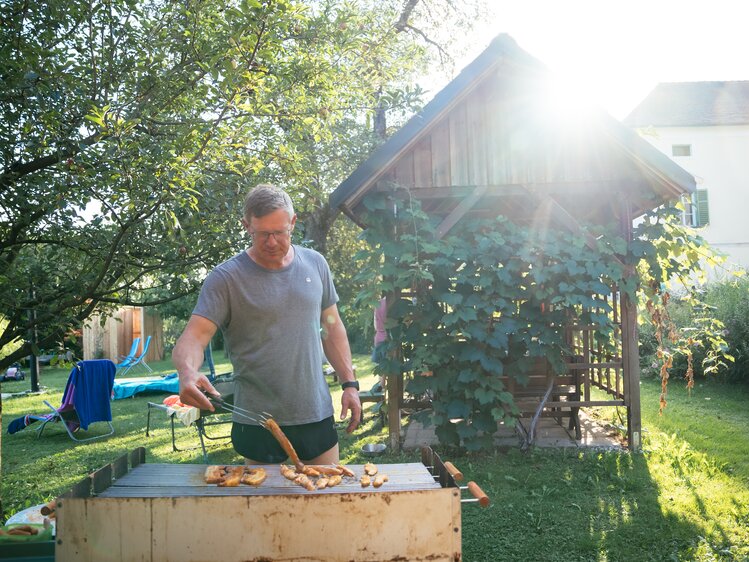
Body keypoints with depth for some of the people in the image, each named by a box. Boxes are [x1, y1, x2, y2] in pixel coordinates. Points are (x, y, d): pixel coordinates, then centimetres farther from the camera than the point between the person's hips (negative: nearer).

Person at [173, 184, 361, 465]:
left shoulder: (315, 264, 6)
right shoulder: (225, 278, -8)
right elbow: (193, 337, -15)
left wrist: (349, 383, 7)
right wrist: (187, 372, -37)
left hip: (317, 413, 4)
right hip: (258, 421, -3)